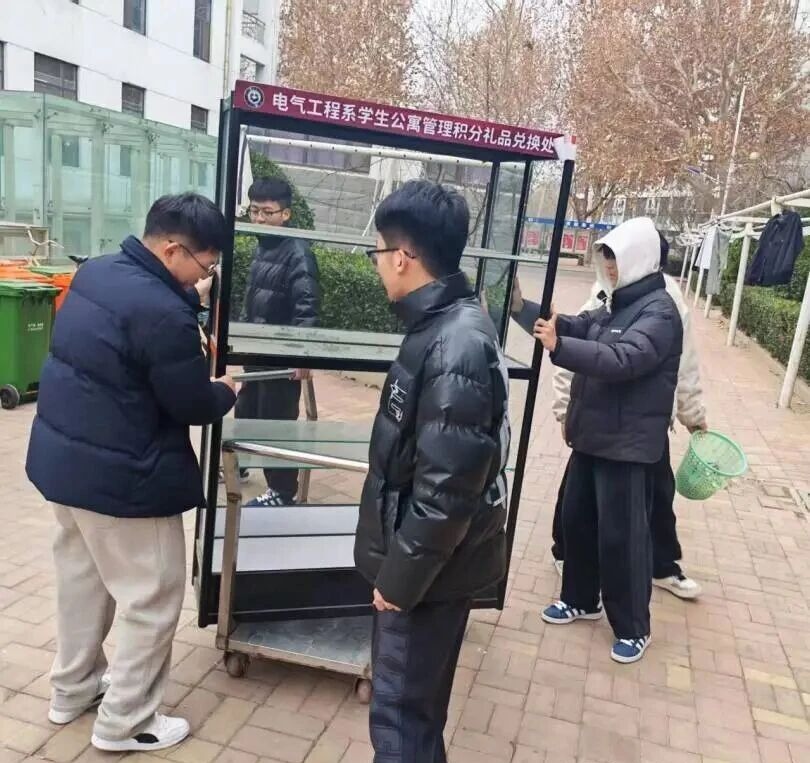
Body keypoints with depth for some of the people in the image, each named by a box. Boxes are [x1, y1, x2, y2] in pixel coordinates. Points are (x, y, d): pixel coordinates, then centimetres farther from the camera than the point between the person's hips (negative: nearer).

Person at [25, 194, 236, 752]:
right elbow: (193, 405, -17)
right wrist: (226, 391, 3)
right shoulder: (162, 313, -26)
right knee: (153, 600, 8)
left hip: (62, 455, 10)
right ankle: (124, 722, 24)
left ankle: (73, 690, 43)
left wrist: (191, 343, 7)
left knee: (81, 577, 25)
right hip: (118, 475, -10)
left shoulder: (96, 272, 2)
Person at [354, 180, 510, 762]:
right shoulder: (446, 323, 3)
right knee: (417, 701, 26)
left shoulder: (455, 349, -28)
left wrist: (399, 576, -15)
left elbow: (445, 490, -27)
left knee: (401, 711, 9)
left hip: (432, 569, -9)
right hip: (427, 559, 9)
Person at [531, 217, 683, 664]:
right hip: (592, 435, 9)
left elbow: (621, 359, -31)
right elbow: (580, 327, 9)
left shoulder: (659, 312, -17)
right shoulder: (618, 303, 13)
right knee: (576, 519, 17)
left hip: (627, 443, -9)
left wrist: (558, 346, -39)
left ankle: (633, 628, 19)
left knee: (621, 535, 1)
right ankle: (580, 599, 36)